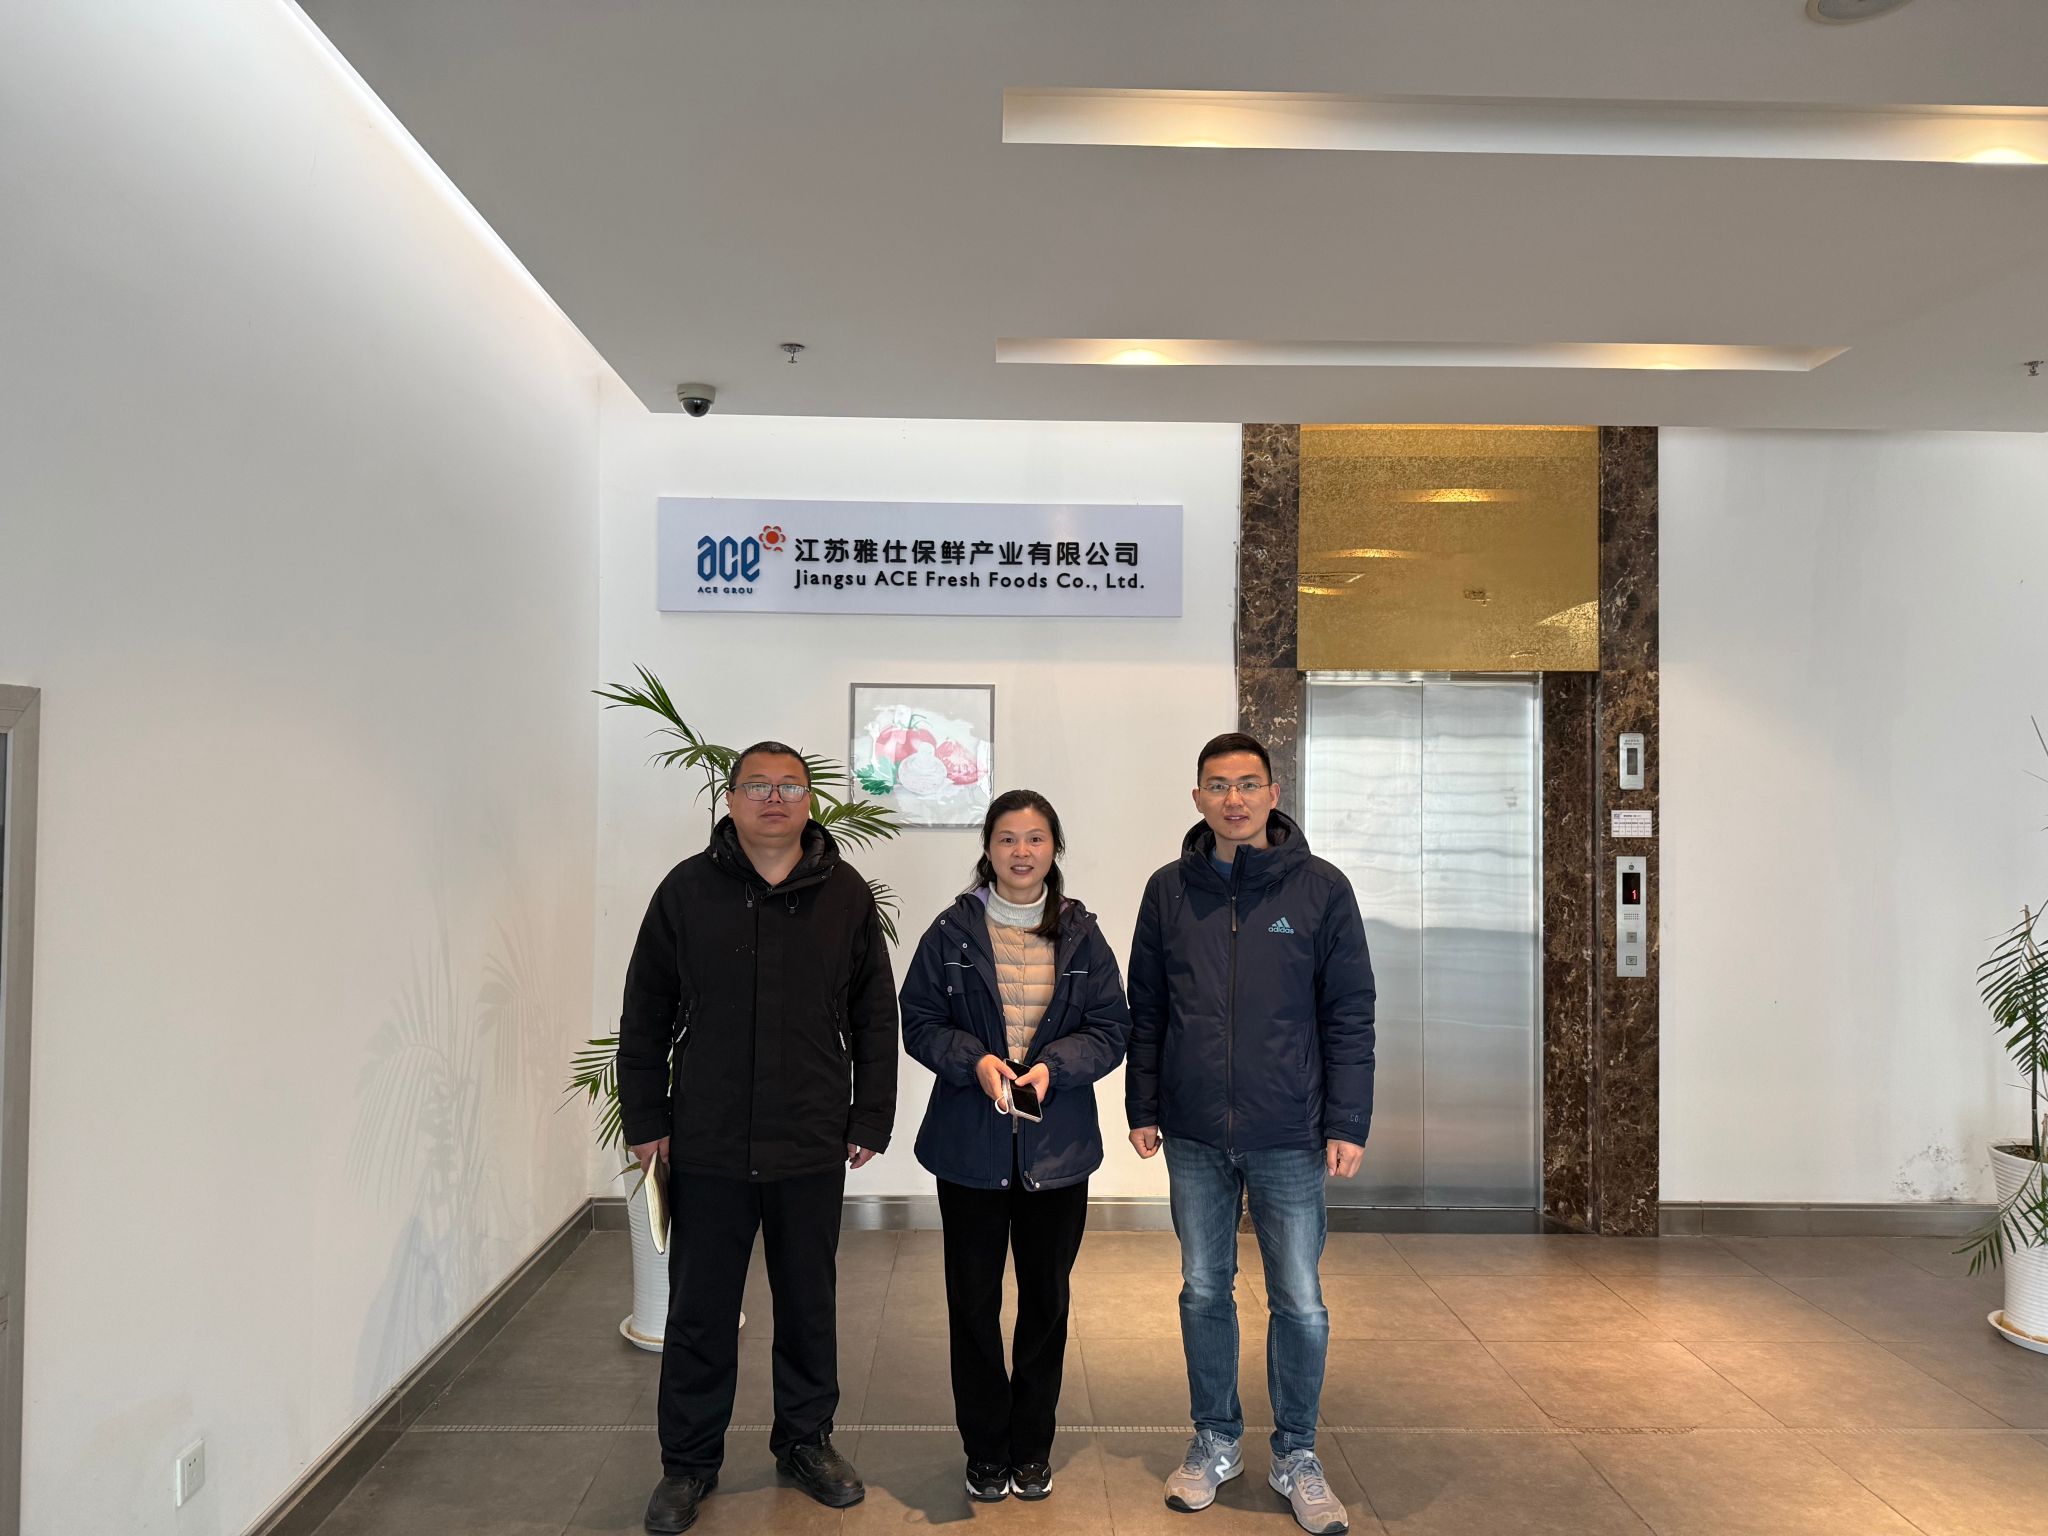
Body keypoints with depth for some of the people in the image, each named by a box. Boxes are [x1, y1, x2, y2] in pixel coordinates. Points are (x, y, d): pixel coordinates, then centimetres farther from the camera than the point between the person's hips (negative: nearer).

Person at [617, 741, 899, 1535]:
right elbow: (645, 1014, 3)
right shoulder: (687, 890, -2)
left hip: (812, 1146, 1)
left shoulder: (846, 895, -1)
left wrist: (871, 1119, 2)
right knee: (699, 1310, 11)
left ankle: (806, 1441, 34)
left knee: (809, 1303, 15)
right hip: (707, 1144, 0)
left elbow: (875, 1018, 4)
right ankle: (689, 1461, 29)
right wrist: (645, 1119, 1)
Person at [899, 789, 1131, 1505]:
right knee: (973, 1299, 8)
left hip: (1057, 1147, 1)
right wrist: (975, 1060, -18)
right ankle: (985, 1447, 26)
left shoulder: (1080, 934, 1)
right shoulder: (952, 931, -2)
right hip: (969, 1145, -1)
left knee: (1046, 1297, 12)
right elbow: (919, 1022, -1)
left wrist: (1053, 1065, -18)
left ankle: (1032, 1446, 30)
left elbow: (1110, 1029, -1)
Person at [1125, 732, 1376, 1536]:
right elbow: (1146, 1009, 7)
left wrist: (1347, 1123, -6)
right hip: (1194, 1137, 2)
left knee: (1300, 1303, 7)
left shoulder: (1321, 887, -5)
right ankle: (1215, 1441, 32)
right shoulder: (1170, 890, 2)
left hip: (1290, 1138, -2)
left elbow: (1349, 1014, -3)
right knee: (1204, 1291, 14)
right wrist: (1142, 1108, 5)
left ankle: (1296, 1455, 28)